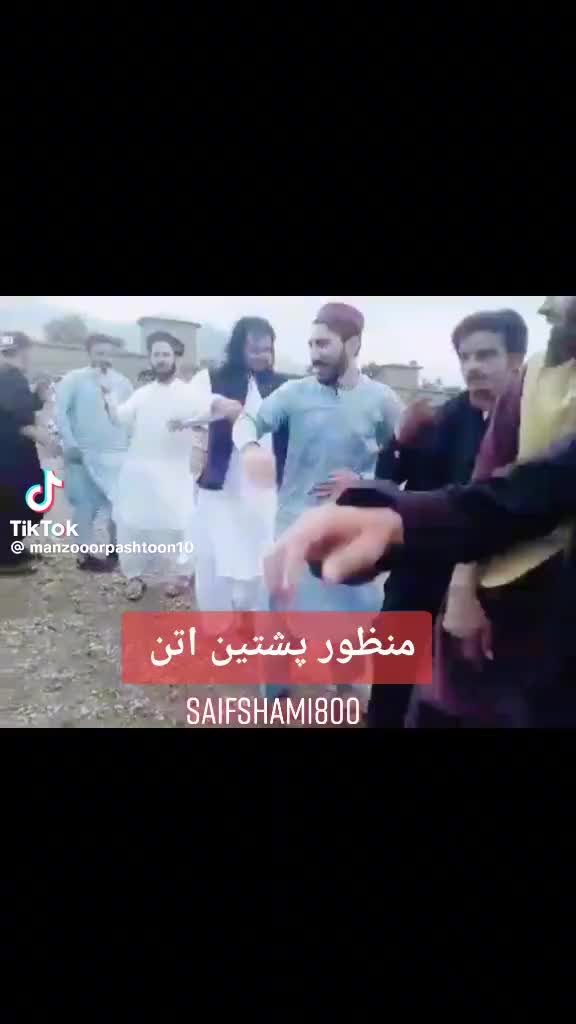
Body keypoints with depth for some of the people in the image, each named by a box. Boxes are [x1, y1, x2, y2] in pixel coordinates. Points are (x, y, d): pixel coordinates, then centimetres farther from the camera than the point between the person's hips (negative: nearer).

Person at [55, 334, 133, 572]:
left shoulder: (122, 382, 7)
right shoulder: (74, 379, -4)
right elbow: (60, 413, -8)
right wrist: (70, 444, -15)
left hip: (117, 454, 4)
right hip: (85, 454, -4)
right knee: (86, 506, 2)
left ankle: (116, 549, 24)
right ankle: (84, 555, 11)